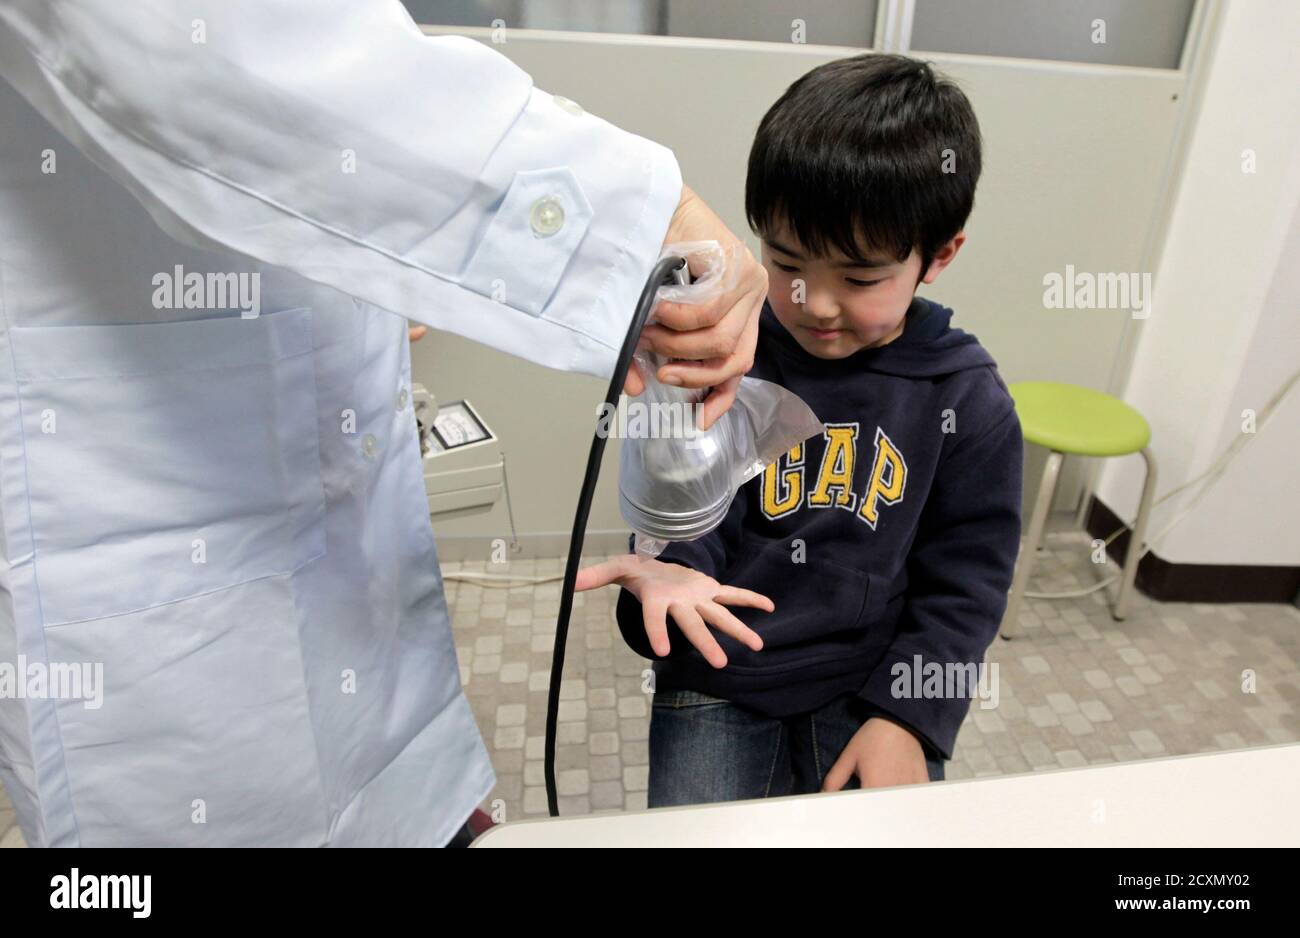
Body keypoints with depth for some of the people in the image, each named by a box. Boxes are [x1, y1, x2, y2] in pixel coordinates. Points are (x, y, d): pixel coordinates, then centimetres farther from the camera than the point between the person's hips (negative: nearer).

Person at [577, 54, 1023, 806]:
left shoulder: (967, 397, -5)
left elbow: (966, 578, -1)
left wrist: (906, 717, -9)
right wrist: (675, 571, -23)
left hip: (875, 690, 1)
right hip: (720, 687, 0)